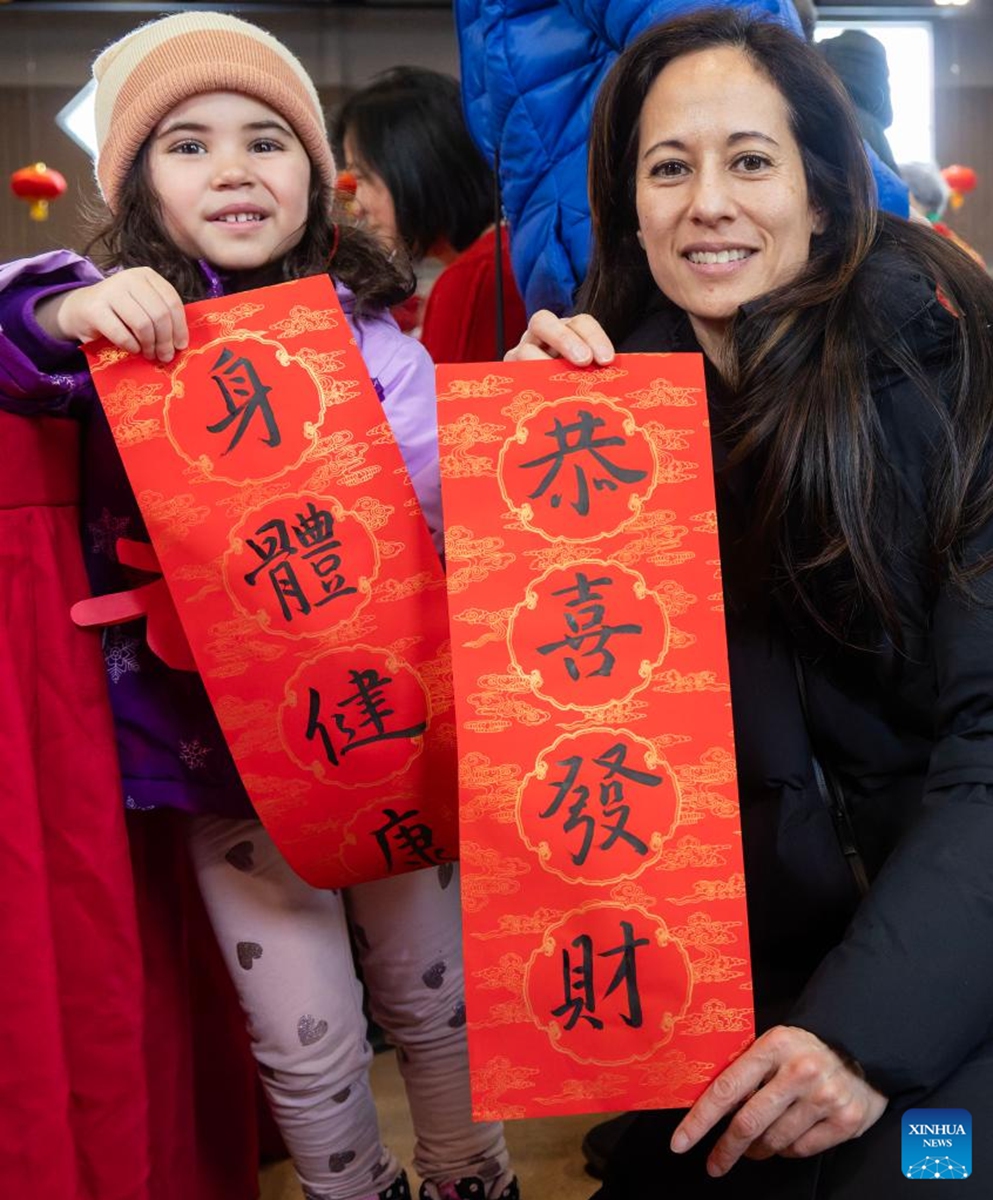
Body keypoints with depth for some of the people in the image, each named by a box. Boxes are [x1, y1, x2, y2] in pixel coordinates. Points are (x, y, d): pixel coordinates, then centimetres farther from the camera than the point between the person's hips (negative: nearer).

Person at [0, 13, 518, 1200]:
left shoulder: (370, 340, -5)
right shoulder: (114, 324, -4)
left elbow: (431, 531, -8)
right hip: (218, 748, 0)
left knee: (433, 1002, 18)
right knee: (308, 1047, 9)